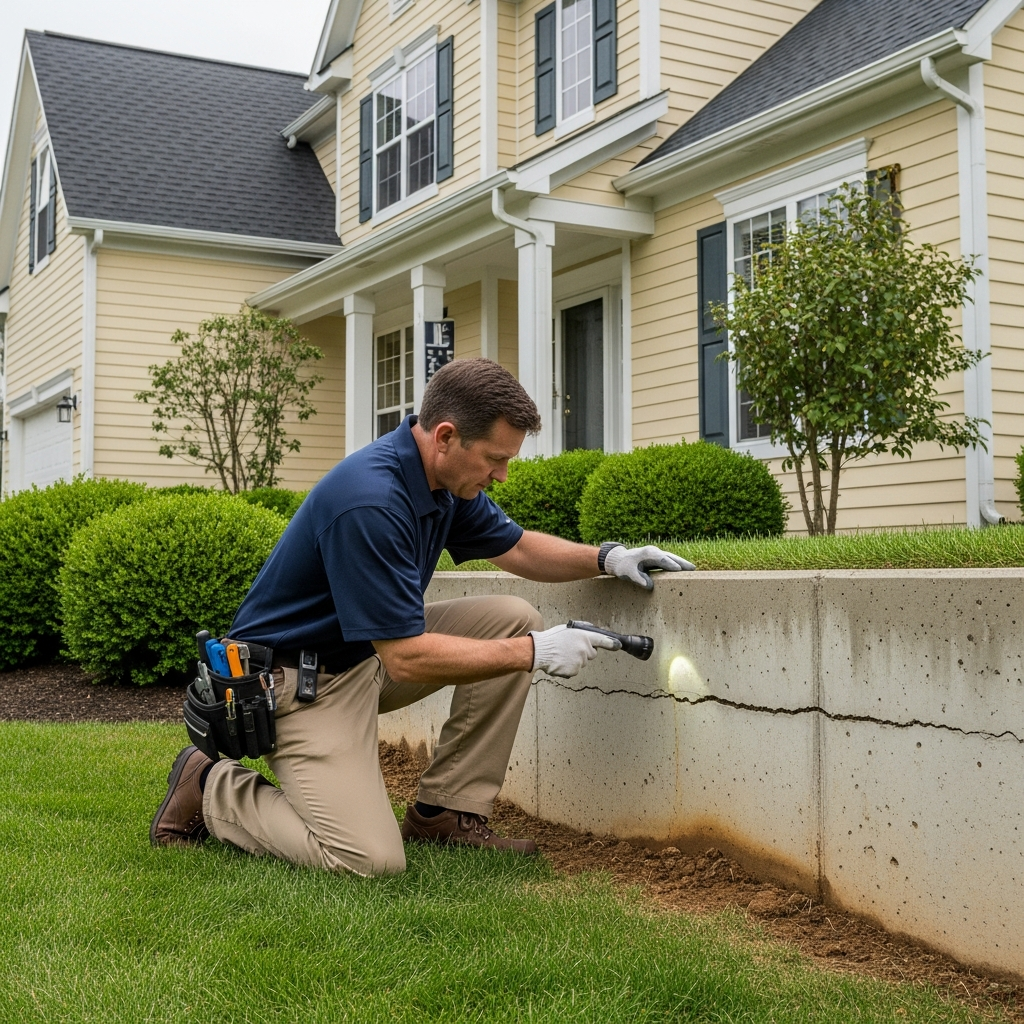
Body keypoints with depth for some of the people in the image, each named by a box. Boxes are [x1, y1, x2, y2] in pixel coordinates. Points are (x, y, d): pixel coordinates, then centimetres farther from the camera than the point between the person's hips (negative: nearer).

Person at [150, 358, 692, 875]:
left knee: (512, 619, -3)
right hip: (296, 676, -9)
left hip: (373, 652, 9)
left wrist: (606, 557, -1)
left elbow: (514, 546, 15)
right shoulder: (370, 502, -31)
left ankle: (445, 811, 3)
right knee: (370, 859, -22)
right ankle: (212, 787, 3)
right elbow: (406, 659, -29)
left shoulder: (447, 477, -2)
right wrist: (535, 653, -23)